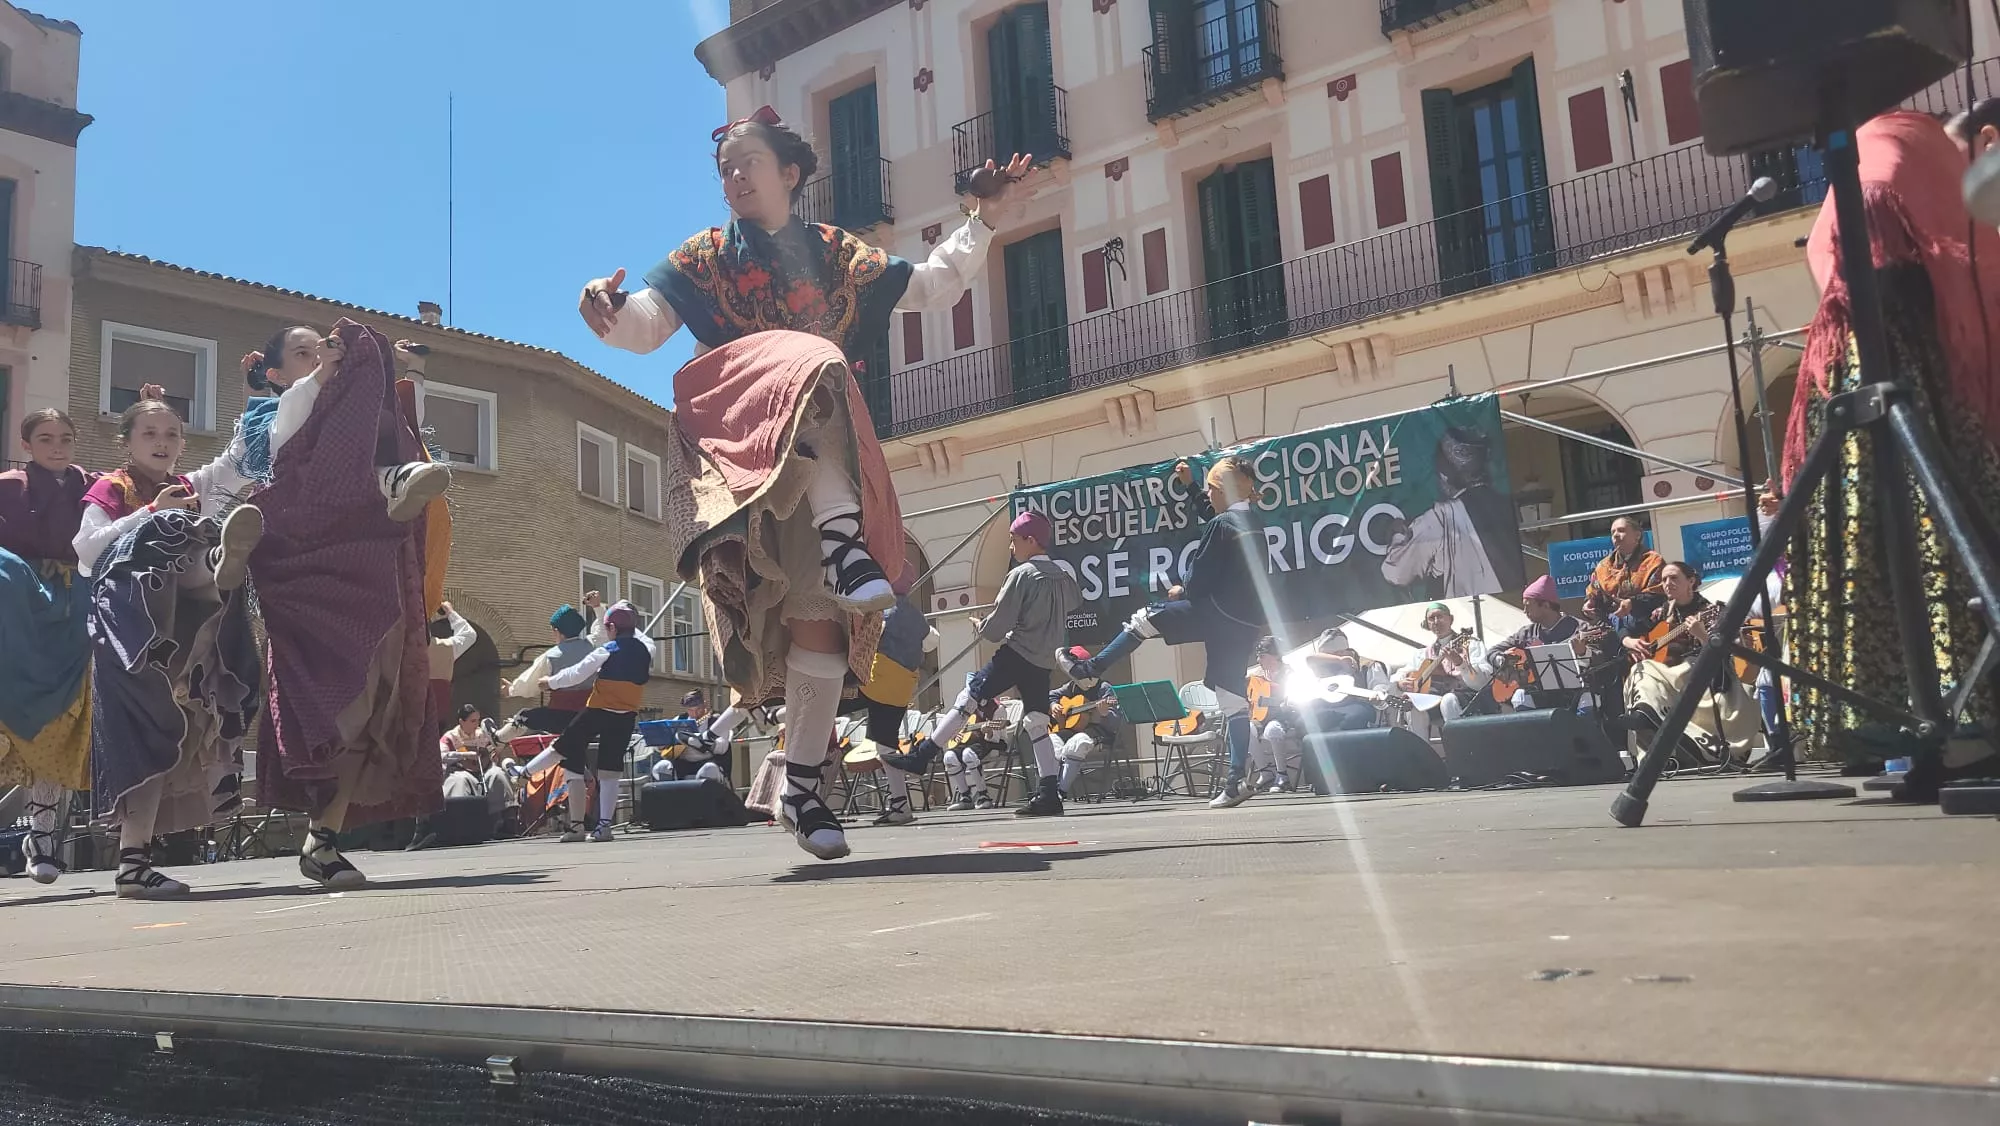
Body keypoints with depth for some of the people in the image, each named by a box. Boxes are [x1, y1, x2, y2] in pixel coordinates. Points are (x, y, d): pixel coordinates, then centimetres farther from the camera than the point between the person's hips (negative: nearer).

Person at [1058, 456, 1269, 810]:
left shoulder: (1220, 525, -11)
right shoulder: (1252, 522, 14)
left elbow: (1199, 580, -12)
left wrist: (1182, 592, 8)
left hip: (1218, 614, -8)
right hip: (1247, 623, 8)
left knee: (1144, 619, 9)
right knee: (1233, 697, 6)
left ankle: (1089, 669, 21)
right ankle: (1239, 781, 2)